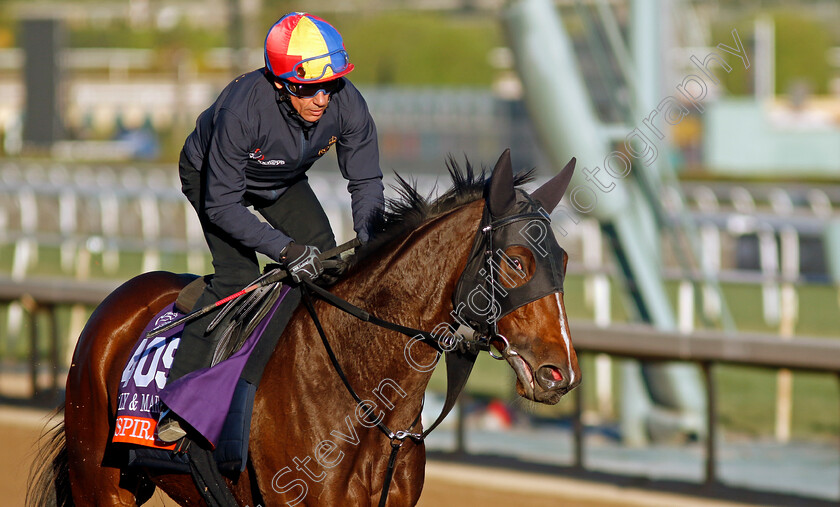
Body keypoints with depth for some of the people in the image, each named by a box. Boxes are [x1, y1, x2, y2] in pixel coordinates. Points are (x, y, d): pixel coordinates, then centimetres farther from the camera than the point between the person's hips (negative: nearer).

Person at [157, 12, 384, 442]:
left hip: (283, 181, 5)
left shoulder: (347, 105, -31)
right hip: (211, 176, -5)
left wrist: (368, 238, -33)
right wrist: (284, 249, -42)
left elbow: (365, 181, -15)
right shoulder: (242, 111, -43)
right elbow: (221, 205, -35)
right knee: (237, 275, -21)